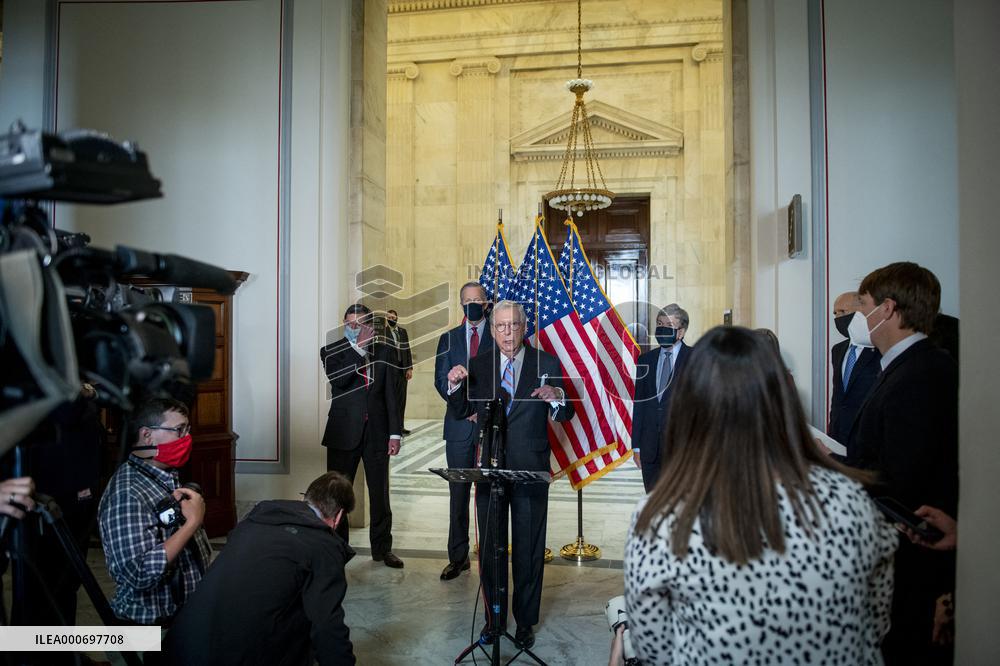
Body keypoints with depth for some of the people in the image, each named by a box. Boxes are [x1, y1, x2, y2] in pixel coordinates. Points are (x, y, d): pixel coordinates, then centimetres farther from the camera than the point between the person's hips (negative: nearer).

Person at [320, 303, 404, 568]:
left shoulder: (382, 351, 6)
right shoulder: (331, 352, 1)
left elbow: (390, 393, 5)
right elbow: (337, 380, -19)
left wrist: (395, 433, 0)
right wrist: (360, 348, -20)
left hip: (377, 432, 2)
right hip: (344, 432, -1)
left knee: (380, 493, 9)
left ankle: (382, 548, 22)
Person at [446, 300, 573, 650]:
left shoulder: (546, 363, -4)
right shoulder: (478, 365, 2)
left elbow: (565, 415, -4)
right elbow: (461, 412, 6)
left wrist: (556, 397, -26)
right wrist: (455, 385, -14)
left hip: (531, 469, -2)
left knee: (529, 550, 10)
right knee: (489, 548, 14)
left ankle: (525, 621, 28)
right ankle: (494, 617, 32)